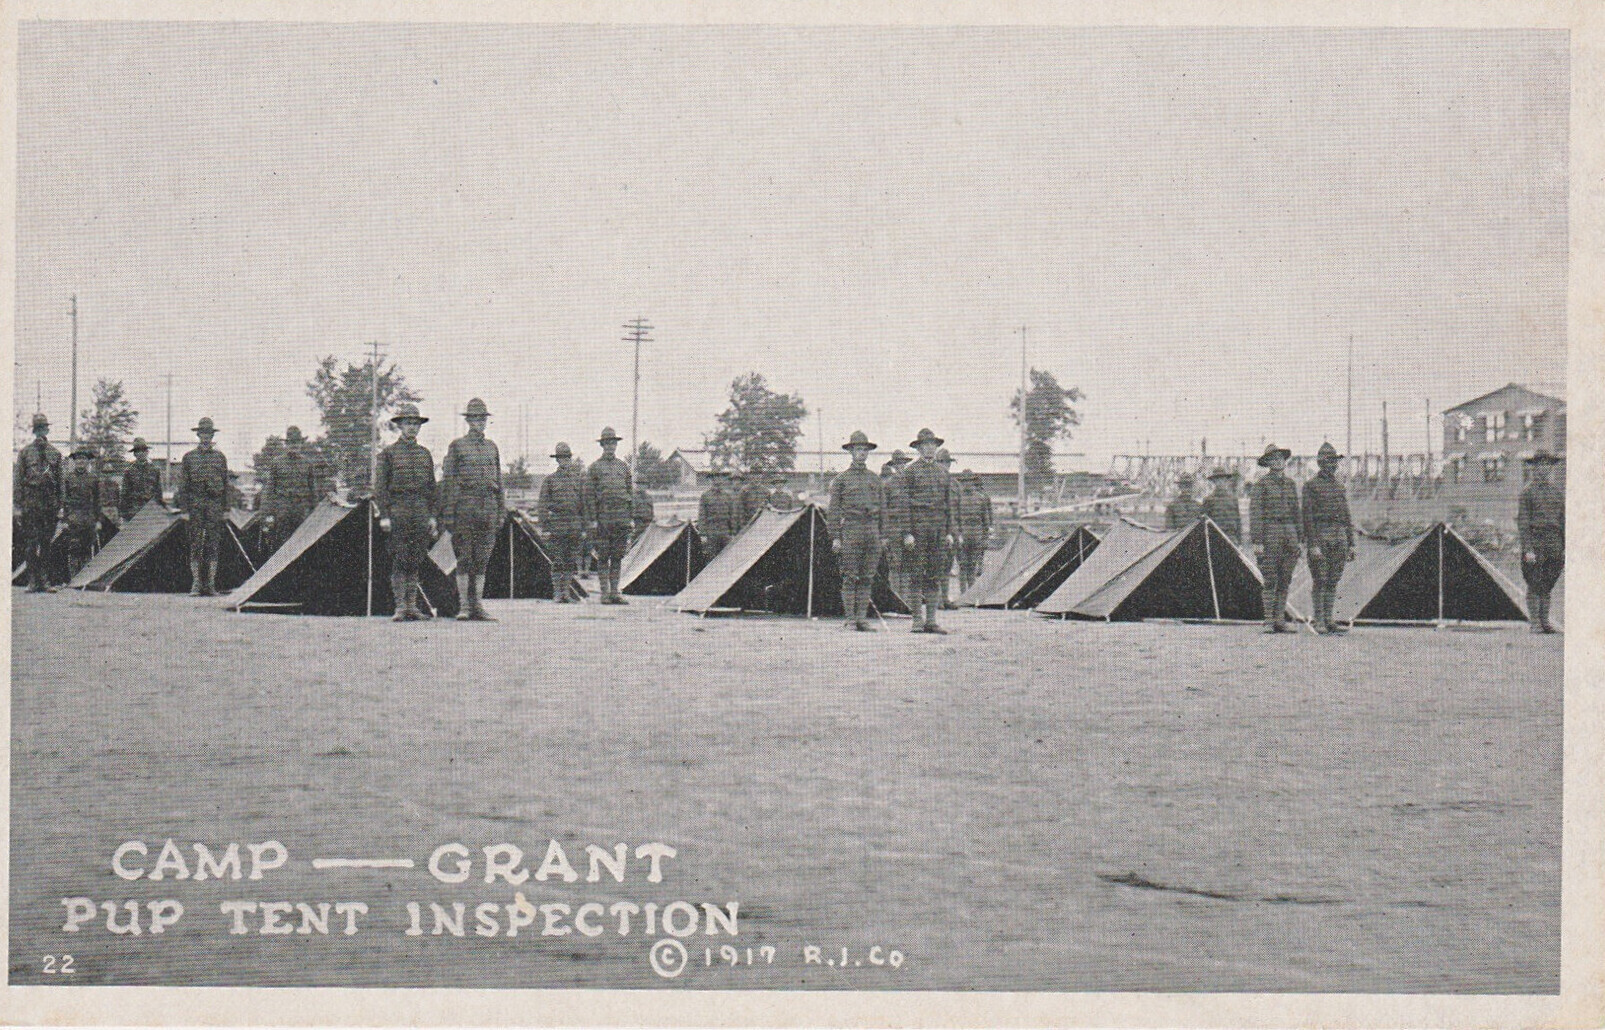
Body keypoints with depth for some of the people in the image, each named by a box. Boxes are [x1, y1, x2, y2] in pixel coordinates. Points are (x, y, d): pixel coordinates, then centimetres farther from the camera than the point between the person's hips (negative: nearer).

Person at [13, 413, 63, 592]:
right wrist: (18, 505, -5)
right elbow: (17, 480, 2)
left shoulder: (55, 453, 11)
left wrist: (60, 506, 8)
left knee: (46, 543, 3)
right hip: (30, 503, -2)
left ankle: (44, 581, 8)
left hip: (50, 505, 2)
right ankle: (34, 580, -1)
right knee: (30, 544, -4)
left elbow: (59, 480, 13)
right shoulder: (25, 452, 4)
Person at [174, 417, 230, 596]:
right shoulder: (189, 457, 6)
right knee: (195, 546, -3)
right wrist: (184, 509, -3)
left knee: (213, 546, 1)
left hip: (215, 506, 1)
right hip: (195, 506, -1)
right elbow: (183, 485, 4)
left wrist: (226, 510, 4)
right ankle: (196, 584, -2)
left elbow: (226, 485, 10)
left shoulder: (220, 457, 10)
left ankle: (211, 585, 3)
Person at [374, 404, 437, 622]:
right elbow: (380, 487, -2)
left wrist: (432, 516, 10)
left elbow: (431, 487, 17)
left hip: (421, 512, 4)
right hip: (398, 511, -4)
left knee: (415, 561, 5)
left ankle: (412, 606, 8)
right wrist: (384, 515, -10)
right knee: (399, 560, -6)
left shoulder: (425, 453, 14)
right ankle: (400, 607, -5)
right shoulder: (388, 453, 1)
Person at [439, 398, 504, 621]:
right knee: (464, 559, -3)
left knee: (482, 560, 4)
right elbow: (447, 481, -2)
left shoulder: (492, 448, 16)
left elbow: (498, 481, 18)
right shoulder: (457, 446, 2)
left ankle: (478, 606, 5)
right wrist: (447, 513, -9)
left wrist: (502, 512, 12)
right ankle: (464, 606, -1)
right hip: (464, 508, -4)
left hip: (488, 508, 4)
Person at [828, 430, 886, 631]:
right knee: (850, 578, -4)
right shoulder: (841, 479, 3)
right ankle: (850, 618, -2)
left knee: (867, 578, 3)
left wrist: (882, 537, 10)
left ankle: (862, 618, 5)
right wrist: (835, 537, -8)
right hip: (850, 530, -4)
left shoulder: (876, 480, 15)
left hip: (872, 530, 4)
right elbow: (833, 510, 0)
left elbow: (883, 510, 17)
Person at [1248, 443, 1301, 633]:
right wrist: (1257, 542, -15)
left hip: (1289, 533, 5)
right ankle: (1269, 622, -3)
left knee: (1285, 580, 4)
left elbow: (1295, 512, 17)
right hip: (1269, 534, -5)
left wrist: (1300, 540, 12)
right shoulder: (1260, 484, -3)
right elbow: (1255, 513, -8)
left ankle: (1280, 620, 8)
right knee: (1271, 581, -7)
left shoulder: (1290, 484, 14)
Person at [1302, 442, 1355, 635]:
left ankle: (1328, 621, 8)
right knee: (1320, 581, -4)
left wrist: (1351, 544, 11)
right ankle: (1319, 622, 0)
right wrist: (1313, 545, -17)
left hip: (1338, 538, 6)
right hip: (1319, 537, -6)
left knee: (1333, 581, 5)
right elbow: (1307, 516, -10)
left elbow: (1346, 518, 17)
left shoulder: (1339, 487, 16)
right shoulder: (1311, 486, -4)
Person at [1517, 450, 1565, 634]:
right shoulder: (1527, 493, -2)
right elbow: (1522, 522, -7)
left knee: (1547, 585, 8)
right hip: (1534, 542, -5)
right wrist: (1528, 549, -15)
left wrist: (1566, 549, 9)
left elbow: (1564, 522, 15)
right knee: (1534, 586, -3)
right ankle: (1535, 623, 1)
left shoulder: (1559, 493, 14)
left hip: (1554, 543, 5)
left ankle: (1545, 622, 12)